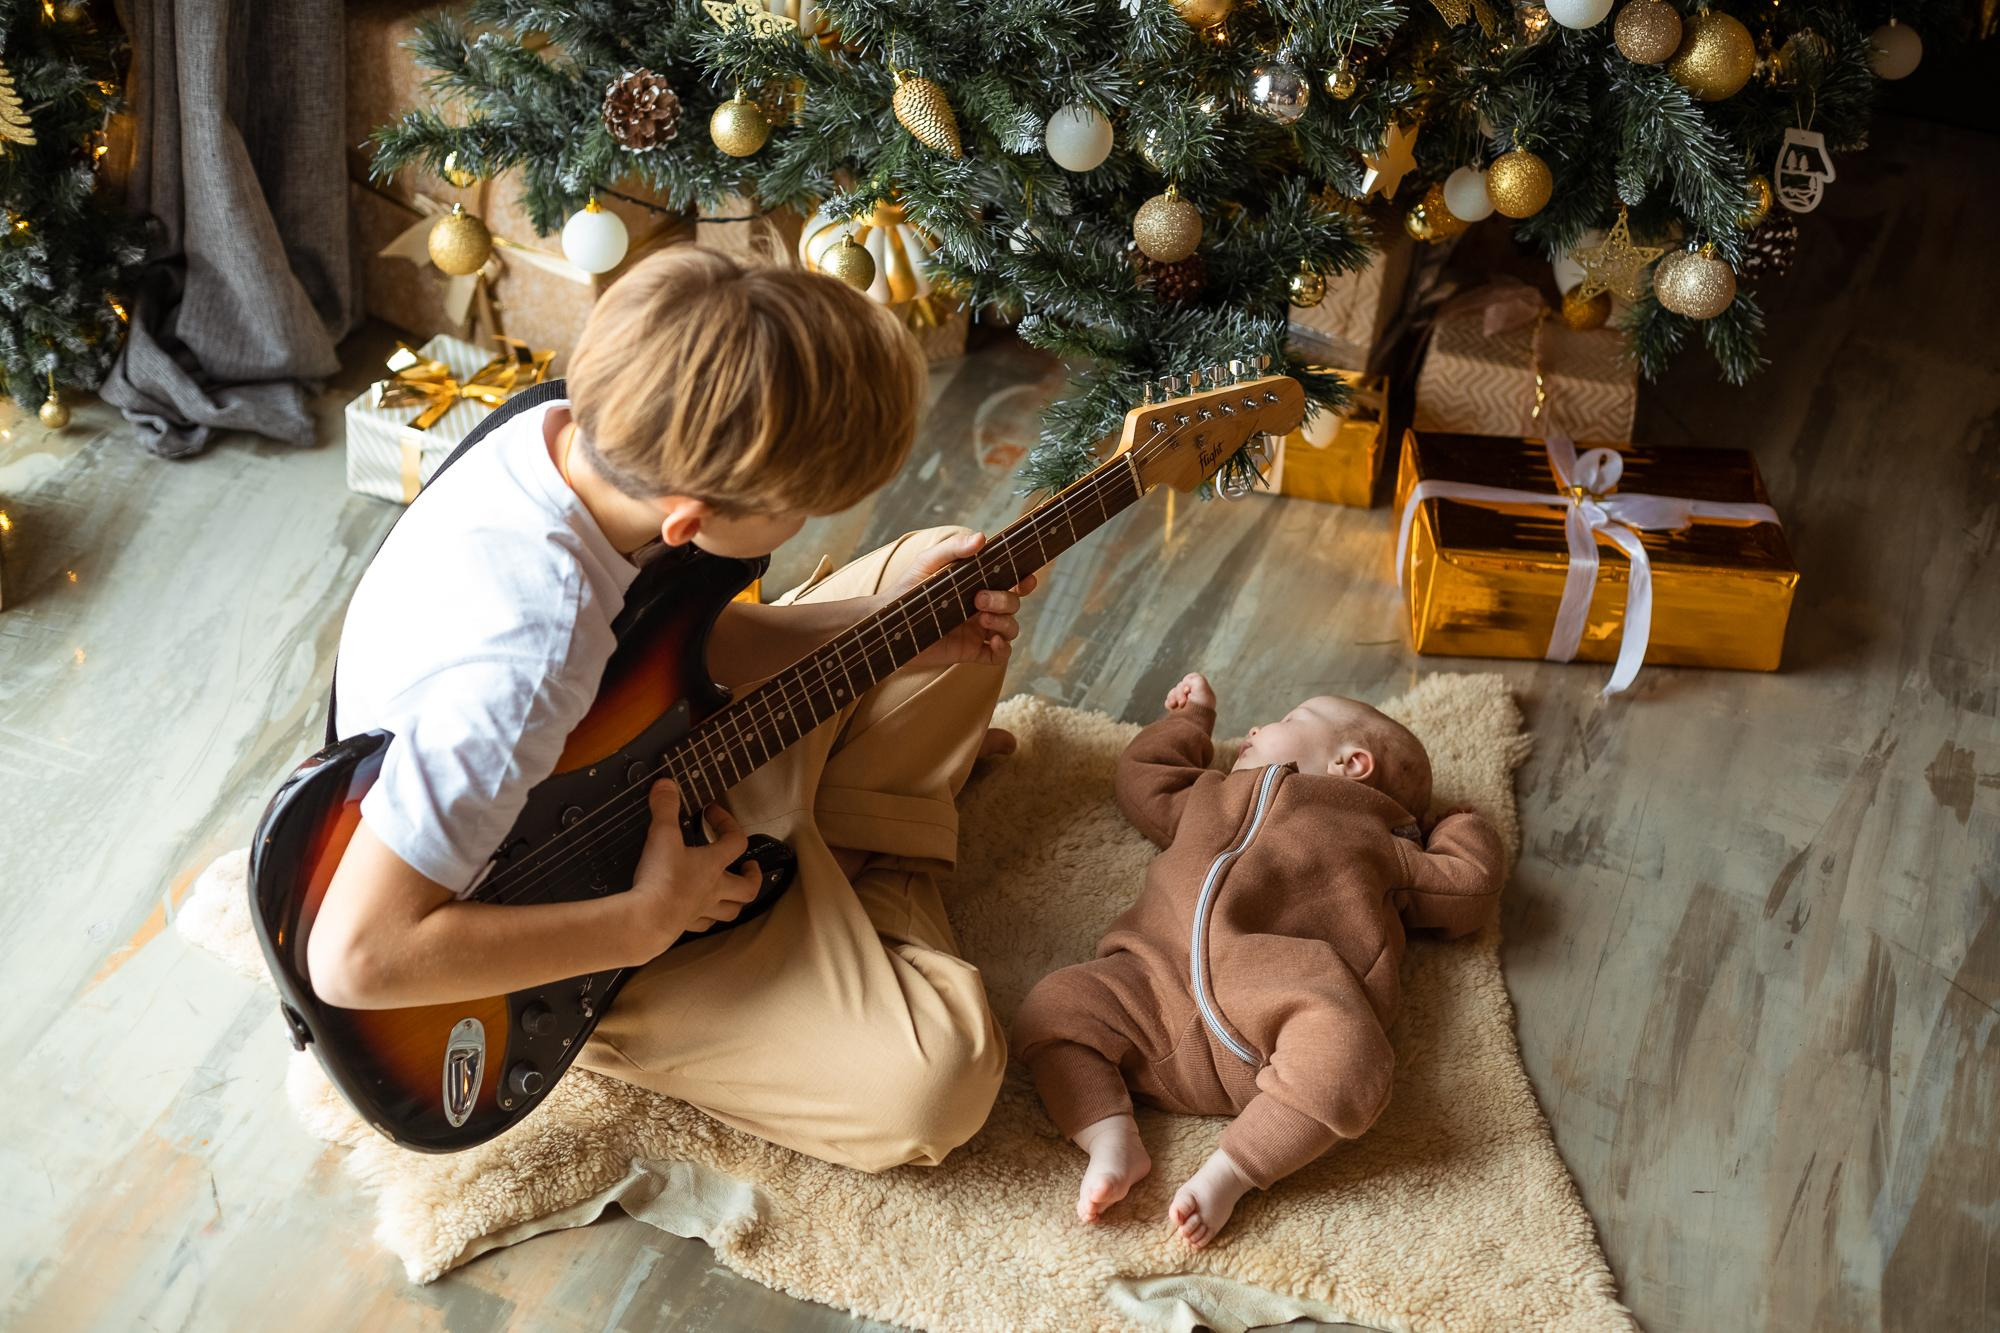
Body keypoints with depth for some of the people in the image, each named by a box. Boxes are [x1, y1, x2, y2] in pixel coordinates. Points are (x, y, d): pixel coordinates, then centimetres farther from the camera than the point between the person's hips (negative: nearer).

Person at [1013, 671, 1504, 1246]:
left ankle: (1227, 1174, -28)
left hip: (1274, 998, -3)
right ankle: (1114, 1142, -24)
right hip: (1156, 982, 4)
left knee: (1342, 1059, -36)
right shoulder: (1215, 798, 42)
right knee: (1052, 1006, -16)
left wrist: (1460, 829, 40)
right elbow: (1143, 774, 57)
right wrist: (1190, 719, 66)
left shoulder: (1374, 840, 30)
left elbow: (1471, 886, 26)